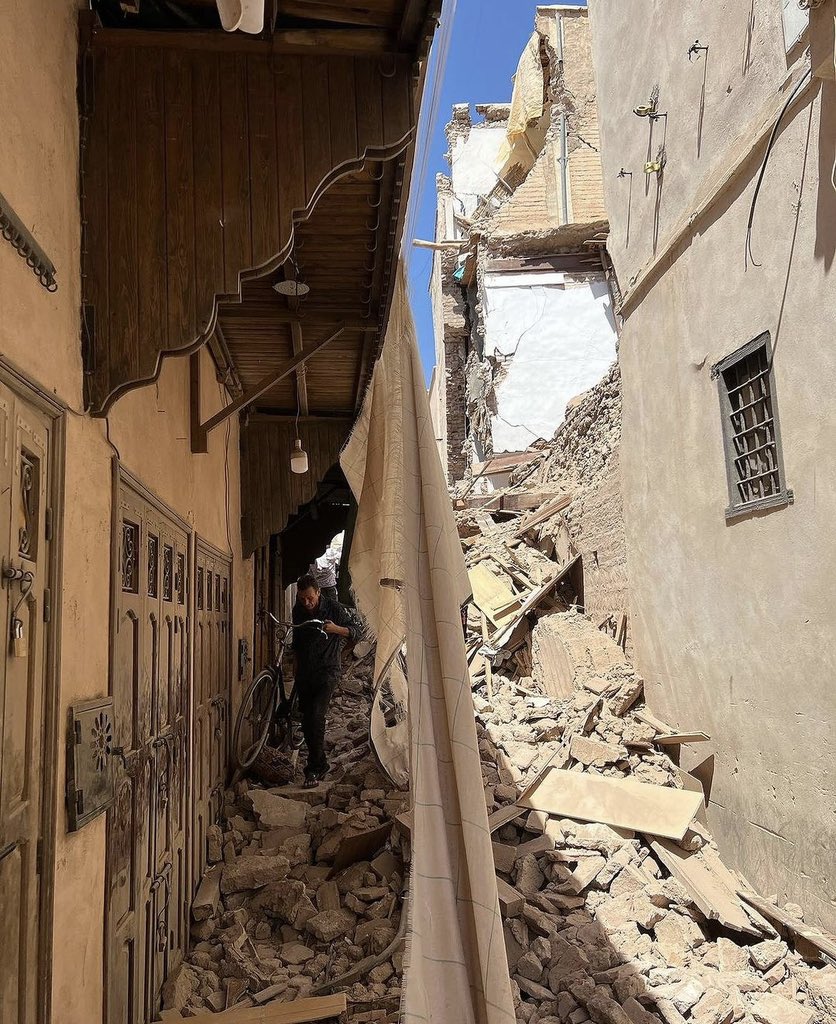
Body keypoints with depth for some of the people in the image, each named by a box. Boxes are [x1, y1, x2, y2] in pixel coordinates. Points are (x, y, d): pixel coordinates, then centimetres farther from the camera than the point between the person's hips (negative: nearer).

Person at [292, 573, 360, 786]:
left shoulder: (333, 608, -10)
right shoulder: (298, 609, 3)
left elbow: (356, 631, -6)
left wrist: (336, 629, -24)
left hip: (327, 671, -5)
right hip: (304, 673, 5)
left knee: (316, 715, -18)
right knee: (307, 720, 7)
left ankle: (315, 768, -11)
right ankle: (320, 764, 21)